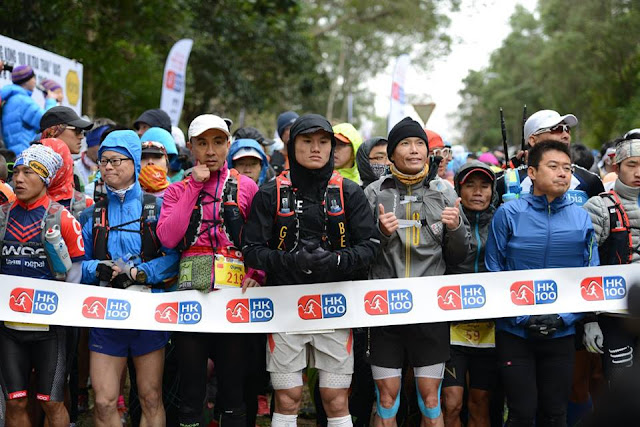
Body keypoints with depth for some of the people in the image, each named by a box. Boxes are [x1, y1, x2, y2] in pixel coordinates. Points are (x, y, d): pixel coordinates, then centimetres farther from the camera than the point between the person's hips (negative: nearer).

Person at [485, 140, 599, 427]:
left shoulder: (581, 219, 2)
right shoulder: (508, 214, -5)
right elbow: (493, 274, -4)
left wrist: (563, 317, -11)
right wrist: (522, 318, -13)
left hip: (561, 335, 2)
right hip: (514, 333, -2)